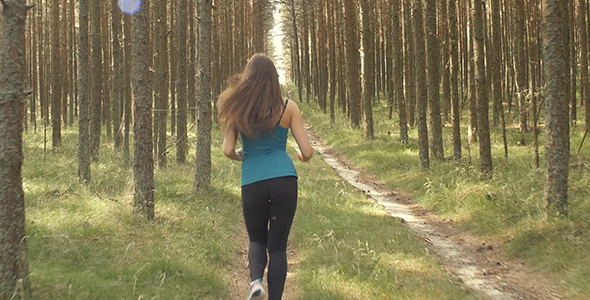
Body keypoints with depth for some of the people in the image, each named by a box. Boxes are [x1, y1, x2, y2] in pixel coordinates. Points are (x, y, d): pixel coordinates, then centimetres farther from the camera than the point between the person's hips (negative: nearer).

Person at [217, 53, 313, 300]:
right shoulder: (288, 107, 3)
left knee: (257, 240, 19)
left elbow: (228, 150, 2)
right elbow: (307, 151, 2)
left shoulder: (237, 109, 5)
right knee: (277, 246, 9)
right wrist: (303, 157, 25)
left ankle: (255, 280, -8)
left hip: (252, 183, 1)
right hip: (284, 180, -1)